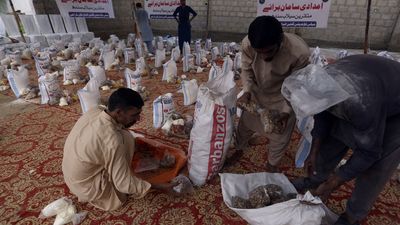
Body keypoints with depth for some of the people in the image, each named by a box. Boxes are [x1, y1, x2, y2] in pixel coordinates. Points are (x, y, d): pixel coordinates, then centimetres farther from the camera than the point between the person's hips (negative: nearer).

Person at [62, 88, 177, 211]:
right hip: (88, 188, -7)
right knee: (126, 139, -14)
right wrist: (161, 187, -16)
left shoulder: (93, 112, -11)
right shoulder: (112, 140, -33)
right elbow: (124, 184, -25)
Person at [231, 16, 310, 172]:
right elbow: (246, 70, -11)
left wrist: (286, 112, -31)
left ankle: (272, 164, 44)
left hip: (283, 100, -2)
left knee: (280, 137, 14)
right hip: (257, 93, 2)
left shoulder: (299, 52, -36)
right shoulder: (247, 44, -29)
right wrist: (247, 92, -27)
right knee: (245, 125, 19)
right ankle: (239, 150, 50)